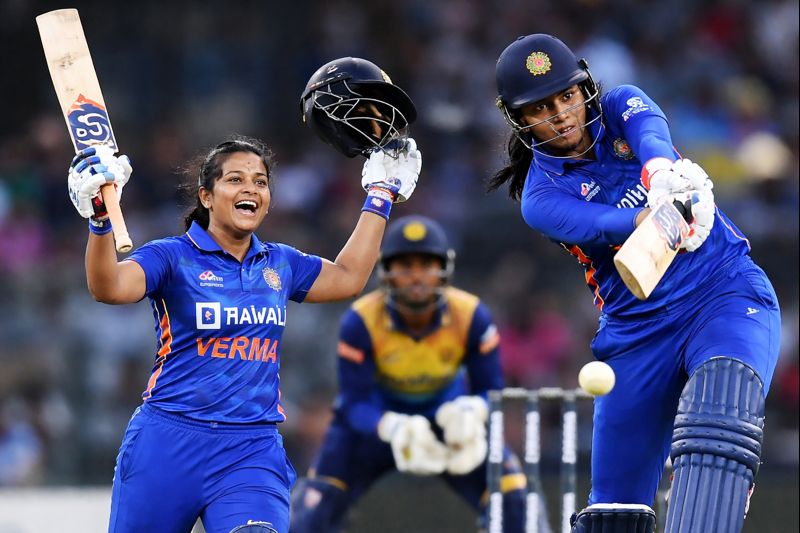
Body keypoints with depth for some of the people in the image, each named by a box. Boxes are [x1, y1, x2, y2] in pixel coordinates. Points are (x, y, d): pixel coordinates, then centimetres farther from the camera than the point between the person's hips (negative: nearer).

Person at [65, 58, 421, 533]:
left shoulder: (279, 264, 14)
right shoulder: (174, 257, -1)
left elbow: (348, 278, 26)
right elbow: (110, 288, -18)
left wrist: (380, 196, 28)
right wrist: (101, 219, -35)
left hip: (254, 453, 3)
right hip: (169, 447, -3)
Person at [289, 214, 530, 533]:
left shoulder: (471, 317, -24)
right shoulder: (360, 323, -28)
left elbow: (490, 388, -15)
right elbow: (355, 404, -25)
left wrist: (471, 412, -40)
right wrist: (395, 429, -47)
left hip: (447, 410, 1)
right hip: (377, 418, -1)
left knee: (514, 501, -13)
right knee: (319, 502, -17)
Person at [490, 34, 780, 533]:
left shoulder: (622, 106, 3)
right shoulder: (542, 198, -3)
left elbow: (651, 135, -21)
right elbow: (601, 224, -24)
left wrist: (664, 173, -46)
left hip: (727, 291, -1)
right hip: (636, 330, 2)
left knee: (717, 430, -31)